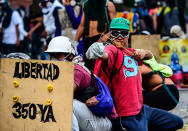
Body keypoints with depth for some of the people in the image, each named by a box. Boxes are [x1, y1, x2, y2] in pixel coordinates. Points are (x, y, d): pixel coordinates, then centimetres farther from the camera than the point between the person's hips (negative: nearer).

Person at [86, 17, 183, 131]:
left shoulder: (131, 52, 13)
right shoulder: (112, 49, -12)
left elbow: (150, 56, 30)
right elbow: (106, 55, -36)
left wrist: (144, 53, 6)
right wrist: (100, 53, -60)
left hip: (141, 109, 9)